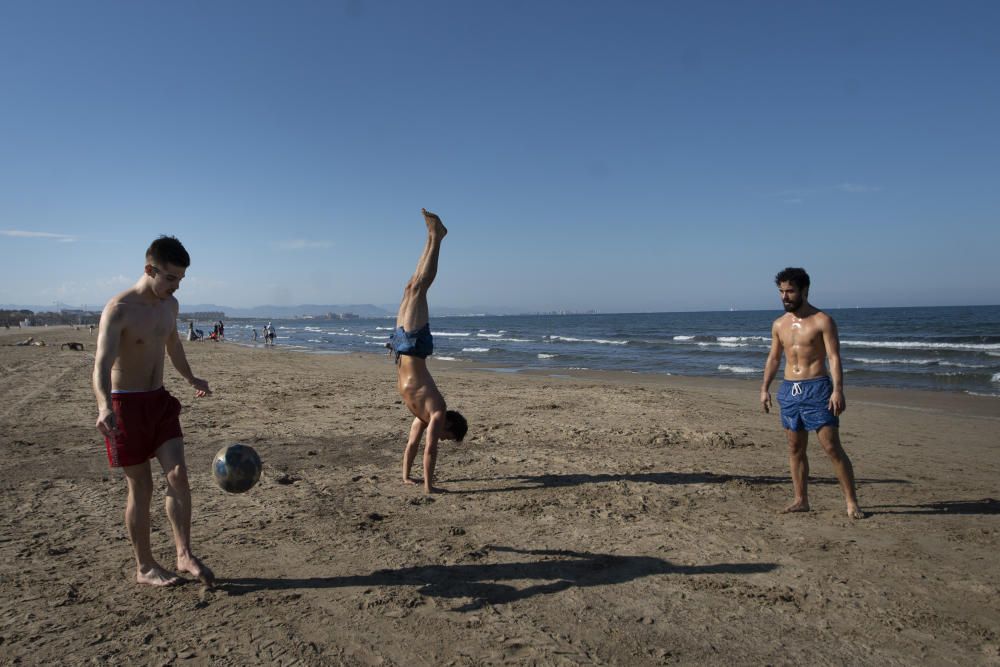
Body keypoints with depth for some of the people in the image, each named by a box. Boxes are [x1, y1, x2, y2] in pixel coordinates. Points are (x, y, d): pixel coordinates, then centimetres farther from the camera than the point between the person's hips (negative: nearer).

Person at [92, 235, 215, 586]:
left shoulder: (170, 305, 5)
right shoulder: (119, 310, -18)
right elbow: (102, 364, -30)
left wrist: (190, 378, 36)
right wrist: (104, 407, -48)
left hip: (160, 401, 6)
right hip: (126, 405, -6)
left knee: (178, 475, -4)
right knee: (141, 487, 1)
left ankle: (185, 555, 4)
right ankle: (145, 567, 16)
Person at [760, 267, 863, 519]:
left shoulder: (822, 321, -5)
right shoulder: (779, 324, 11)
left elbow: (834, 358, -11)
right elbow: (773, 358, 18)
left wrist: (837, 390, -20)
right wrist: (765, 388, 13)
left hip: (817, 388, -5)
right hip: (789, 390, 5)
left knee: (832, 447, -7)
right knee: (795, 448, 8)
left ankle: (851, 502, 2)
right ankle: (801, 500, 17)